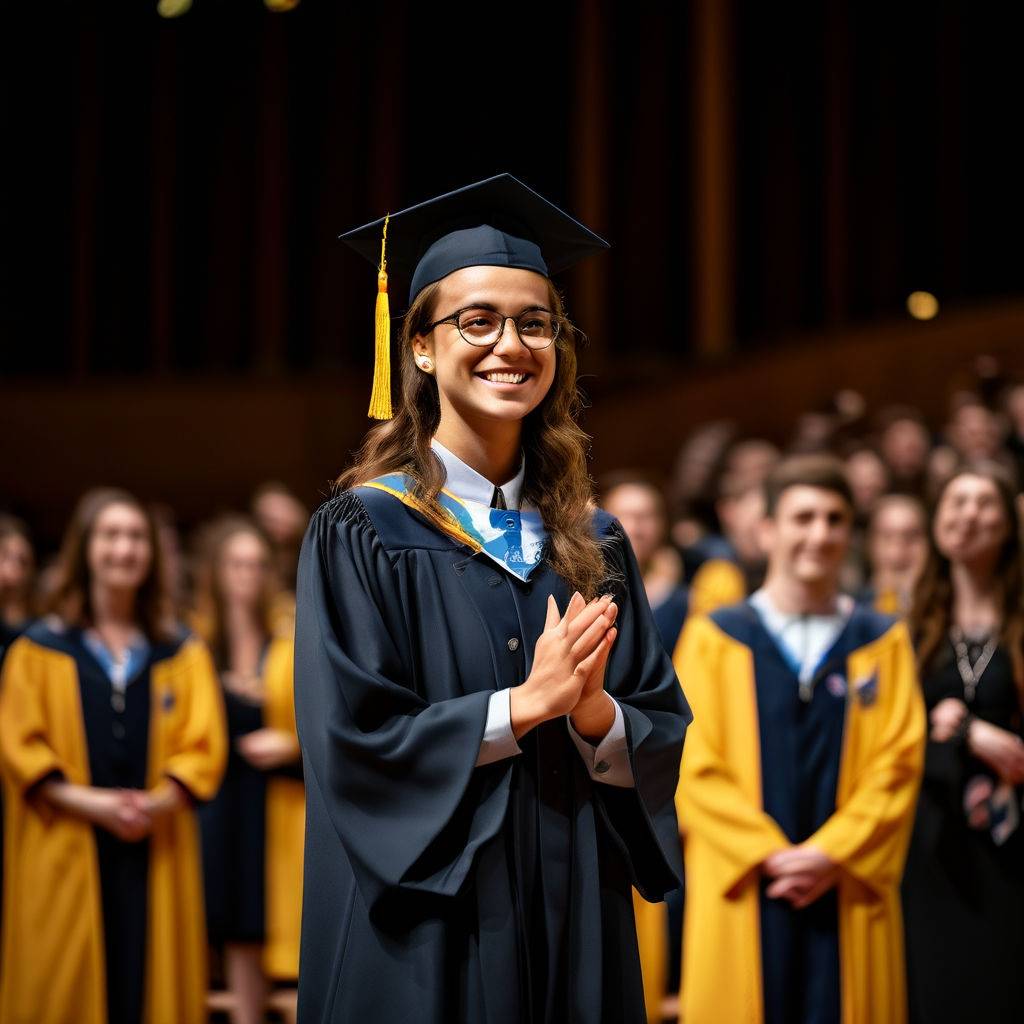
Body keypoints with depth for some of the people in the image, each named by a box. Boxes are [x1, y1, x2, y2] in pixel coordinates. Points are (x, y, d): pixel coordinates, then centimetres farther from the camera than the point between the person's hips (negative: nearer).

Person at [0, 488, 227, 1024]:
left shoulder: (181, 652, 11)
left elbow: (204, 744, 4)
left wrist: (160, 801, -14)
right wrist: (87, 803, -16)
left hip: (155, 854, 2)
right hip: (64, 856, -2)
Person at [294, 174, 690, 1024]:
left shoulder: (592, 541, 7)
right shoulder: (362, 533, -6)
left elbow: (662, 738, 5)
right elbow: (352, 743, -13)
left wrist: (593, 710, -16)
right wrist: (528, 703, -19)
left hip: (575, 919, 4)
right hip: (424, 934, -4)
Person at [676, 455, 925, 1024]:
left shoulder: (883, 644, 9)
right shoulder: (715, 640, 4)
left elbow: (899, 764, 1)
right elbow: (696, 767, -3)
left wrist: (831, 854, -12)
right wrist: (770, 855, -13)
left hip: (848, 896, 1)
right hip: (744, 896, -1)